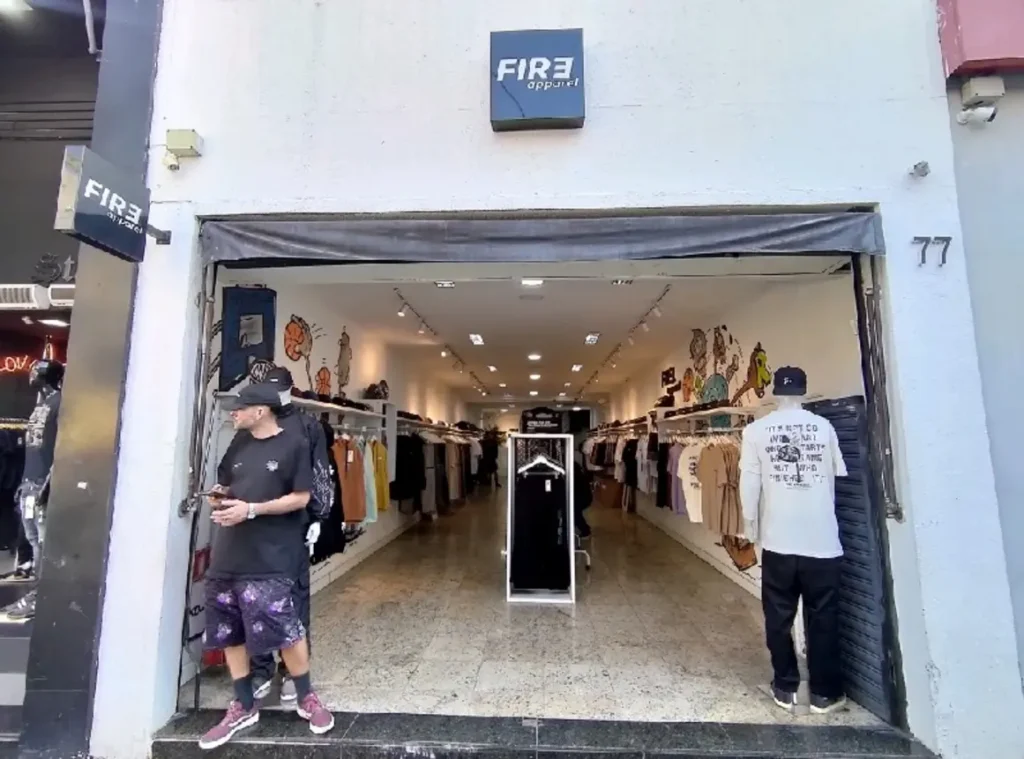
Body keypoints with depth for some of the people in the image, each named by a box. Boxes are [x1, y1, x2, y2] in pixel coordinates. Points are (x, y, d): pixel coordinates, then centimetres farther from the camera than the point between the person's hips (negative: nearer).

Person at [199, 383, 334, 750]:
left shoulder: (293, 445, -7)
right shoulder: (239, 448, 14)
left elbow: (300, 498, -10)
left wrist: (251, 509, -18)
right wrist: (220, 496, 2)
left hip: (269, 558, -7)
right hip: (228, 554, 7)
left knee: (284, 628, -5)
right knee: (230, 632, 13)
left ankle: (306, 697, 17)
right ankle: (243, 707, 30)